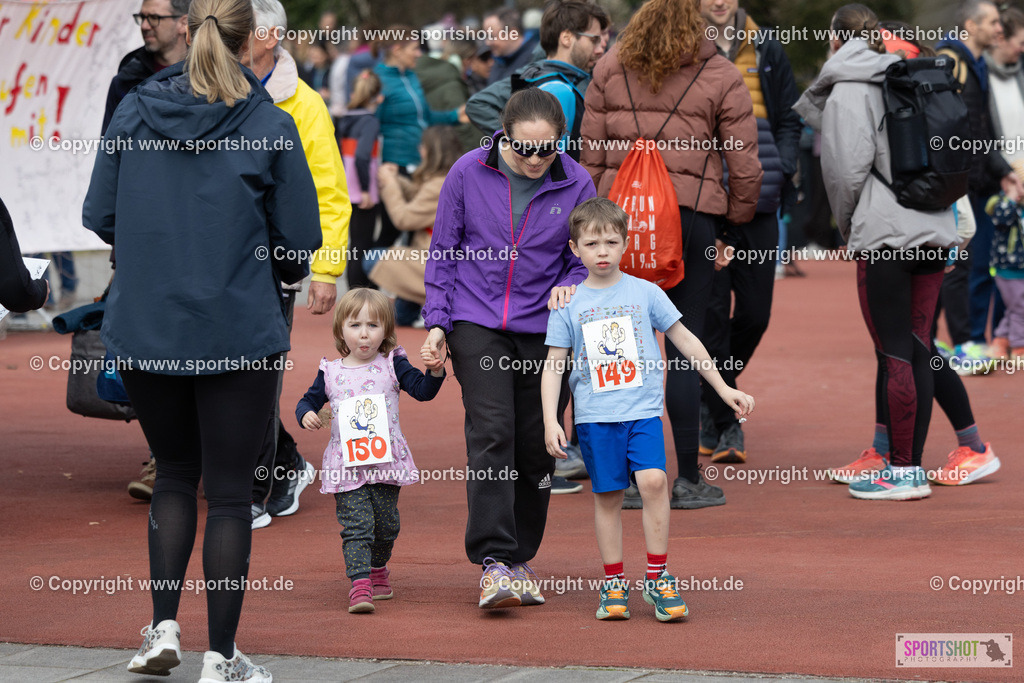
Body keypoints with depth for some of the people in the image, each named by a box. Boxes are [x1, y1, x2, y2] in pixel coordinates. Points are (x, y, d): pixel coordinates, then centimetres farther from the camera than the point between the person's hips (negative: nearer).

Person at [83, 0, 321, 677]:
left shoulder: (133, 111, -1)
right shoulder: (270, 126, -9)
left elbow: (100, 218, 3)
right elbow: (298, 241, -6)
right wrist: (282, 270, 16)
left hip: (143, 328, 3)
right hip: (239, 334, -3)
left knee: (175, 473, 22)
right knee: (230, 493, 7)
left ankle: (163, 628, 14)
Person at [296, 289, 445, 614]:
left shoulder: (392, 366, 2)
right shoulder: (330, 372, 4)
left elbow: (422, 390, -4)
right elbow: (309, 400, 13)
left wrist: (435, 373, -22)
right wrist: (306, 414, -9)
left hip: (386, 460, 1)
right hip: (347, 463, -1)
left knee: (386, 523, 10)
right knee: (356, 524, -11)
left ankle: (377, 569, 35)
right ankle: (360, 583, -16)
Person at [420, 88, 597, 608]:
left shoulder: (575, 185, -2)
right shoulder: (468, 174, -3)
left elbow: (584, 260, 9)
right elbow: (443, 252, 6)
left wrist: (570, 288, -13)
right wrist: (436, 321, -1)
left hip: (544, 331, 2)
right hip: (477, 324, -2)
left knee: (536, 446, 4)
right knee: (492, 433, -16)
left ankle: (520, 560, 20)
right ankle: (493, 562, -18)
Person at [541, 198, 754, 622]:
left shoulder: (645, 293, 5)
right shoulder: (569, 305, 4)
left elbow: (686, 341, 12)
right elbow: (553, 365, 4)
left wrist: (724, 388, 12)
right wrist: (551, 421, -5)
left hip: (643, 411, 0)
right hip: (595, 416, 0)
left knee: (653, 480, -16)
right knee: (607, 495, 3)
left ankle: (657, 579, -6)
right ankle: (613, 584, 13)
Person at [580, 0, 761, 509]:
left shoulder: (610, 68, 8)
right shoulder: (720, 77, 0)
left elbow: (591, 151, 8)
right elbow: (744, 164, 0)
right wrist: (735, 223, 13)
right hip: (691, 214, -3)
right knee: (685, 349, 1)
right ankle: (688, 481, 3)